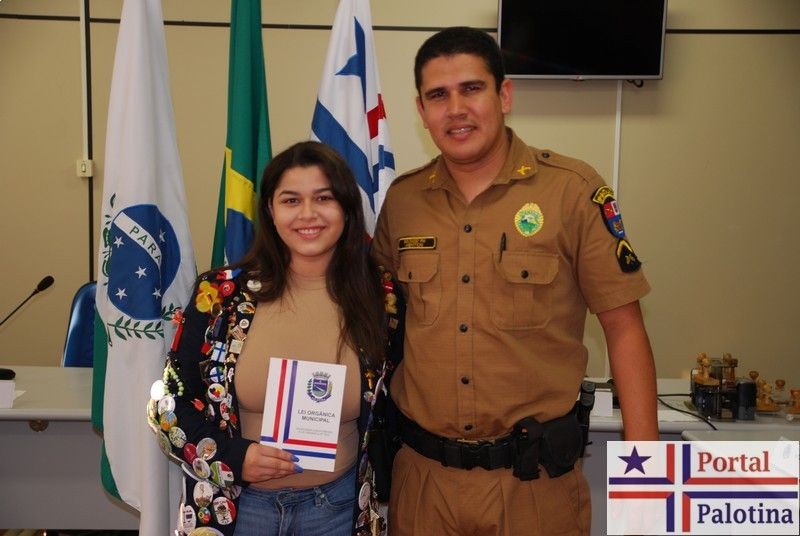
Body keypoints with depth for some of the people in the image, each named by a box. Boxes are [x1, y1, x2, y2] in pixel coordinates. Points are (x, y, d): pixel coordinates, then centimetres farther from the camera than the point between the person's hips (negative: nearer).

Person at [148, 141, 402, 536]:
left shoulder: (380, 301, -8)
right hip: (233, 504, 0)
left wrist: (376, 491, -1)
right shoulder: (220, 295, -11)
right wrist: (232, 458, -16)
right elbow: (168, 403, -4)